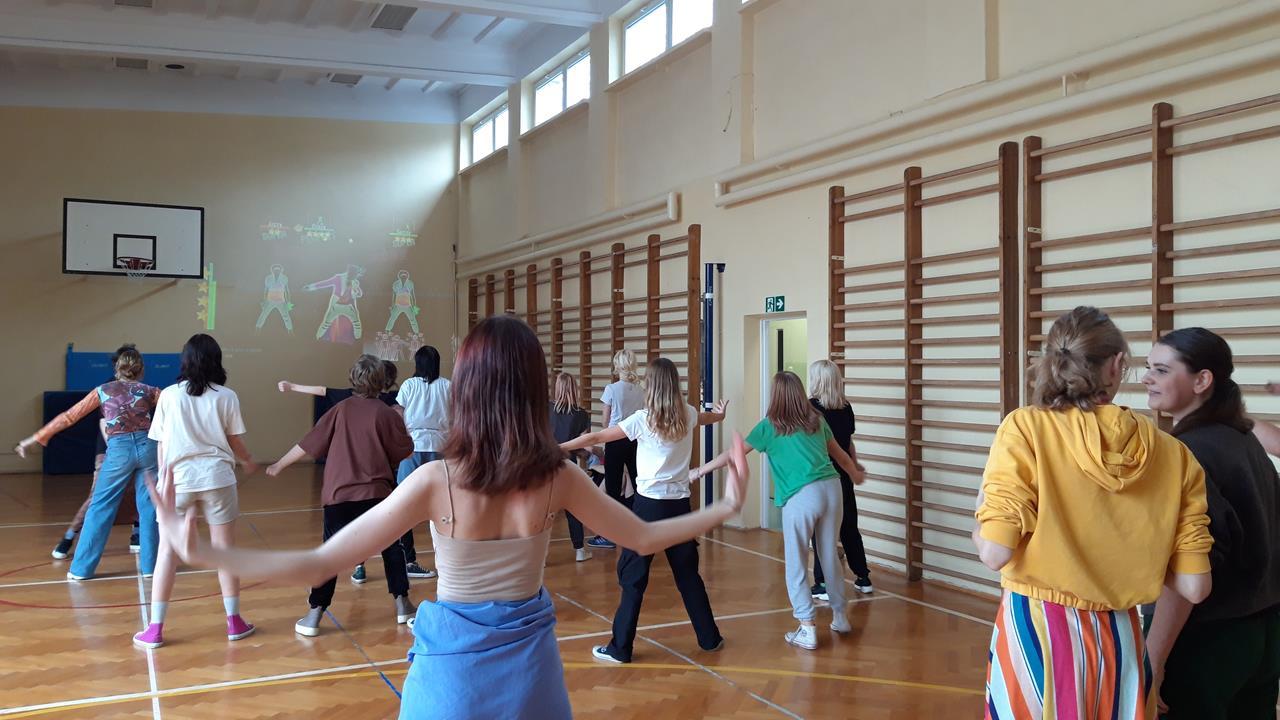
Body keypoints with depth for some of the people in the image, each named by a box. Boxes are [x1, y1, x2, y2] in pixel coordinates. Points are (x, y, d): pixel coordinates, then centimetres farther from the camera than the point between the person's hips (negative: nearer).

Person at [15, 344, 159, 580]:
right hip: (147, 446, 1)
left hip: (119, 450, -1)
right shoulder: (149, 391, 10)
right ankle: (149, 565, 9)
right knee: (149, 507, 8)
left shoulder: (103, 391, 11)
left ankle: (82, 568, 10)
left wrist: (35, 438, 16)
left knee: (100, 508, 7)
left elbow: (68, 417, 11)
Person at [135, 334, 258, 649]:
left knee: (168, 551, 7)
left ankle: (155, 629, 7)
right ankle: (234, 622, 16)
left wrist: (165, 476, 13)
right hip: (217, 477, 0)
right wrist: (248, 462, 25)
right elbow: (235, 442, 6)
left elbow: (161, 445, 3)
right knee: (224, 549, 9)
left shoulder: (168, 395, 2)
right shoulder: (226, 396, 1)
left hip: (178, 479, 0)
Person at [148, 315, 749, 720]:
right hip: (528, 658, 2)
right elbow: (643, 538, -1)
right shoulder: (557, 478, -13)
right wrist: (726, 507, 10)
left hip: (454, 662, -2)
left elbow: (319, 565, -22)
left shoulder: (436, 482, -21)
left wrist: (199, 551, -22)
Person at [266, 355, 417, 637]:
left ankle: (315, 614, 3)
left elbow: (308, 444, 3)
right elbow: (406, 451, 3)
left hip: (339, 495, 1)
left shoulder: (341, 410, 2)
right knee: (391, 547, 15)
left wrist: (279, 465, 15)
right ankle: (402, 603, 19)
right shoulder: (387, 414, -3)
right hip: (376, 494, -1)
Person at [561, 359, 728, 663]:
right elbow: (713, 417, 31)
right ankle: (709, 637, 24)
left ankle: (621, 647, 3)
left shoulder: (643, 419, -9)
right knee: (687, 572, 16)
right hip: (680, 504, 5)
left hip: (649, 504, -5)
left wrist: (558, 448, 6)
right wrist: (720, 412, 55)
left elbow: (596, 438, -5)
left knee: (633, 575, 1)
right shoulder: (688, 415, 5)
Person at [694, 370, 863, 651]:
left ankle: (808, 630, 5)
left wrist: (700, 470, 20)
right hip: (831, 489, 5)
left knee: (796, 565, 6)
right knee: (830, 556, 19)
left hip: (801, 498, -5)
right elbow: (840, 454, 29)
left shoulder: (769, 426, 3)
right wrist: (856, 474, 49)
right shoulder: (817, 420, 15)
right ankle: (840, 616, 32)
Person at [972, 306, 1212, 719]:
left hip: (1035, 634, -2)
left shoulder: (1026, 428, -12)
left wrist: (985, 509, 4)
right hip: (1119, 640, 3)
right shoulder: (1173, 455, -2)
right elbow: (1194, 587, -1)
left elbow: (995, 553, -16)